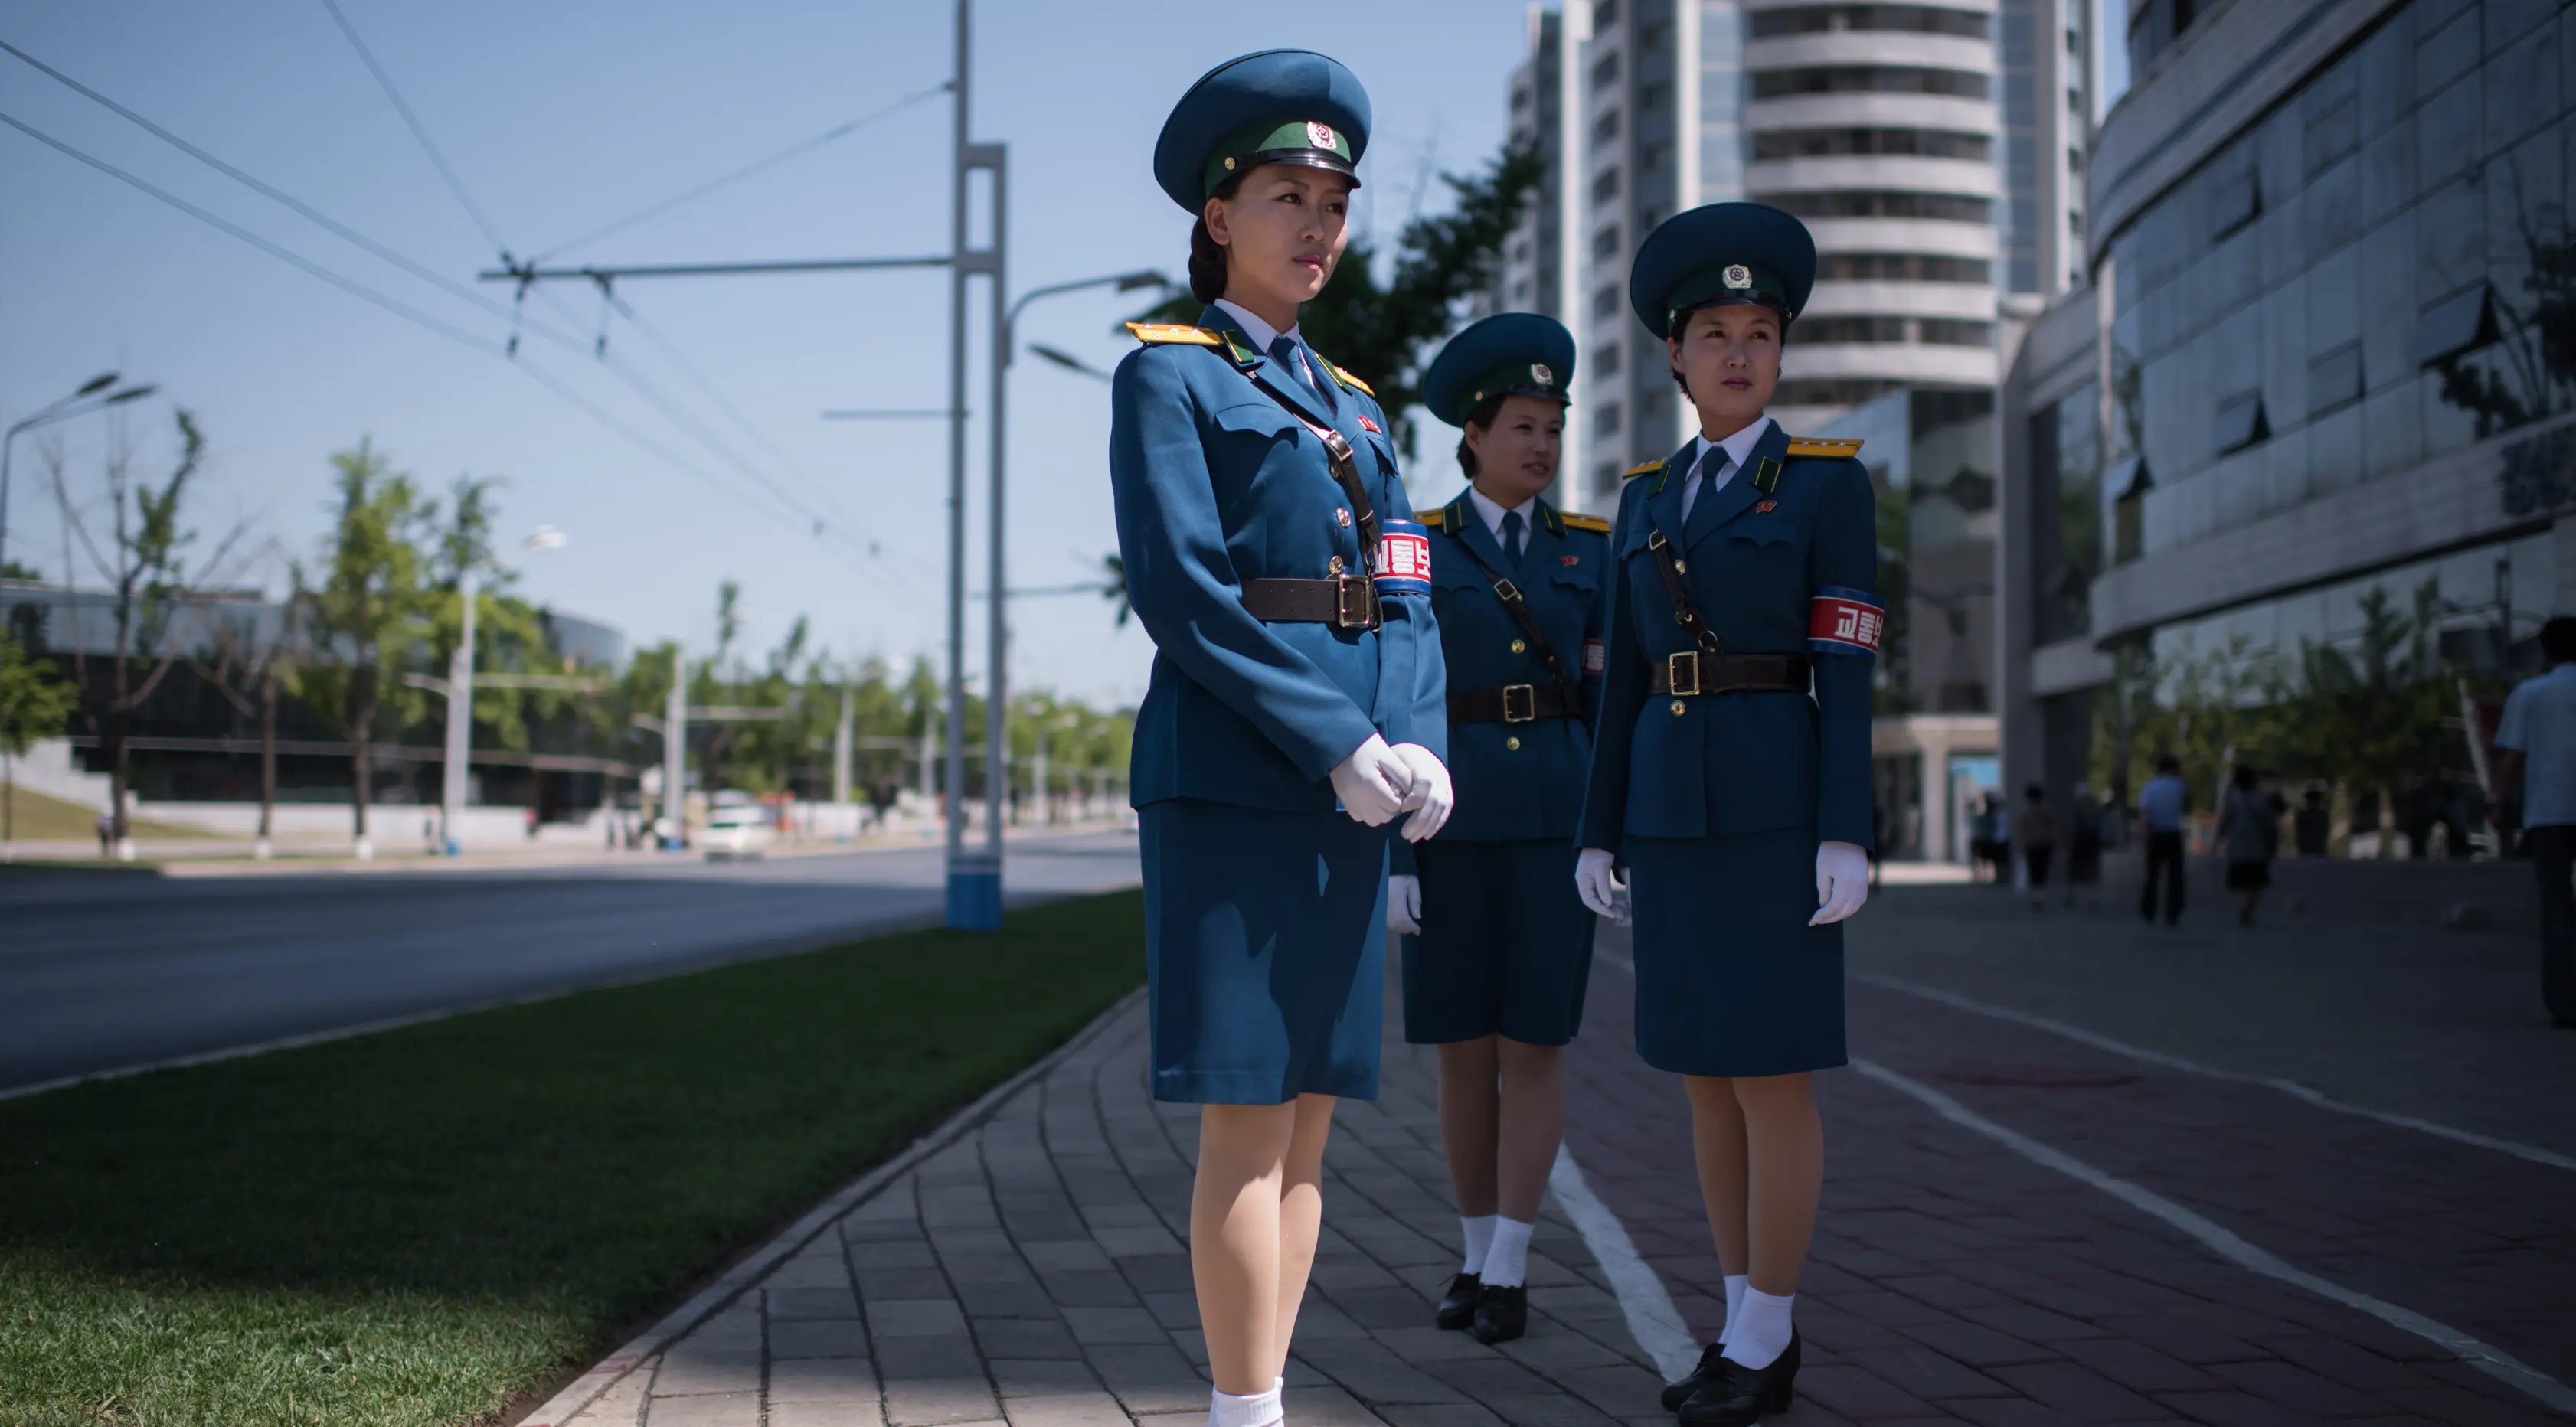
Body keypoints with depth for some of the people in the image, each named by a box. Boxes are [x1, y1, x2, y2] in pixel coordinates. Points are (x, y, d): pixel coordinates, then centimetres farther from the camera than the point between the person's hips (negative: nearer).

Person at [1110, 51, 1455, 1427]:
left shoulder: (1348, 402, 20)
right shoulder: (1168, 374, -1)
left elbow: (1406, 600, 15)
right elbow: (1177, 588, -12)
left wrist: (1422, 751, -4)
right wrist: (1343, 746, -17)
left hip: (1347, 796, 7)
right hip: (1229, 787, -7)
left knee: (1307, 1117, 8)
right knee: (1248, 1118, -7)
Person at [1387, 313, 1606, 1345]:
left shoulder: (1588, 550, 8)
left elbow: (1607, 700, 8)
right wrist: (1391, 858, -7)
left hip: (1556, 823, 0)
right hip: (1452, 825, 0)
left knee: (1534, 1049, -3)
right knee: (1464, 1054, 4)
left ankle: (1508, 1275, 5)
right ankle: (1477, 1257, 20)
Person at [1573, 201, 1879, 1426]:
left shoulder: (1830, 481, -1)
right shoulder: (1647, 501, 15)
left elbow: (1846, 670, -7)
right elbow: (1626, 680, 14)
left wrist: (1847, 838, -14)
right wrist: (1598, 834, 10)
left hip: (1776, 808, -6)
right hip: (1670, 813, 6)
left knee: (1771, 1077, -4)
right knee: (1709, 1078, 8)